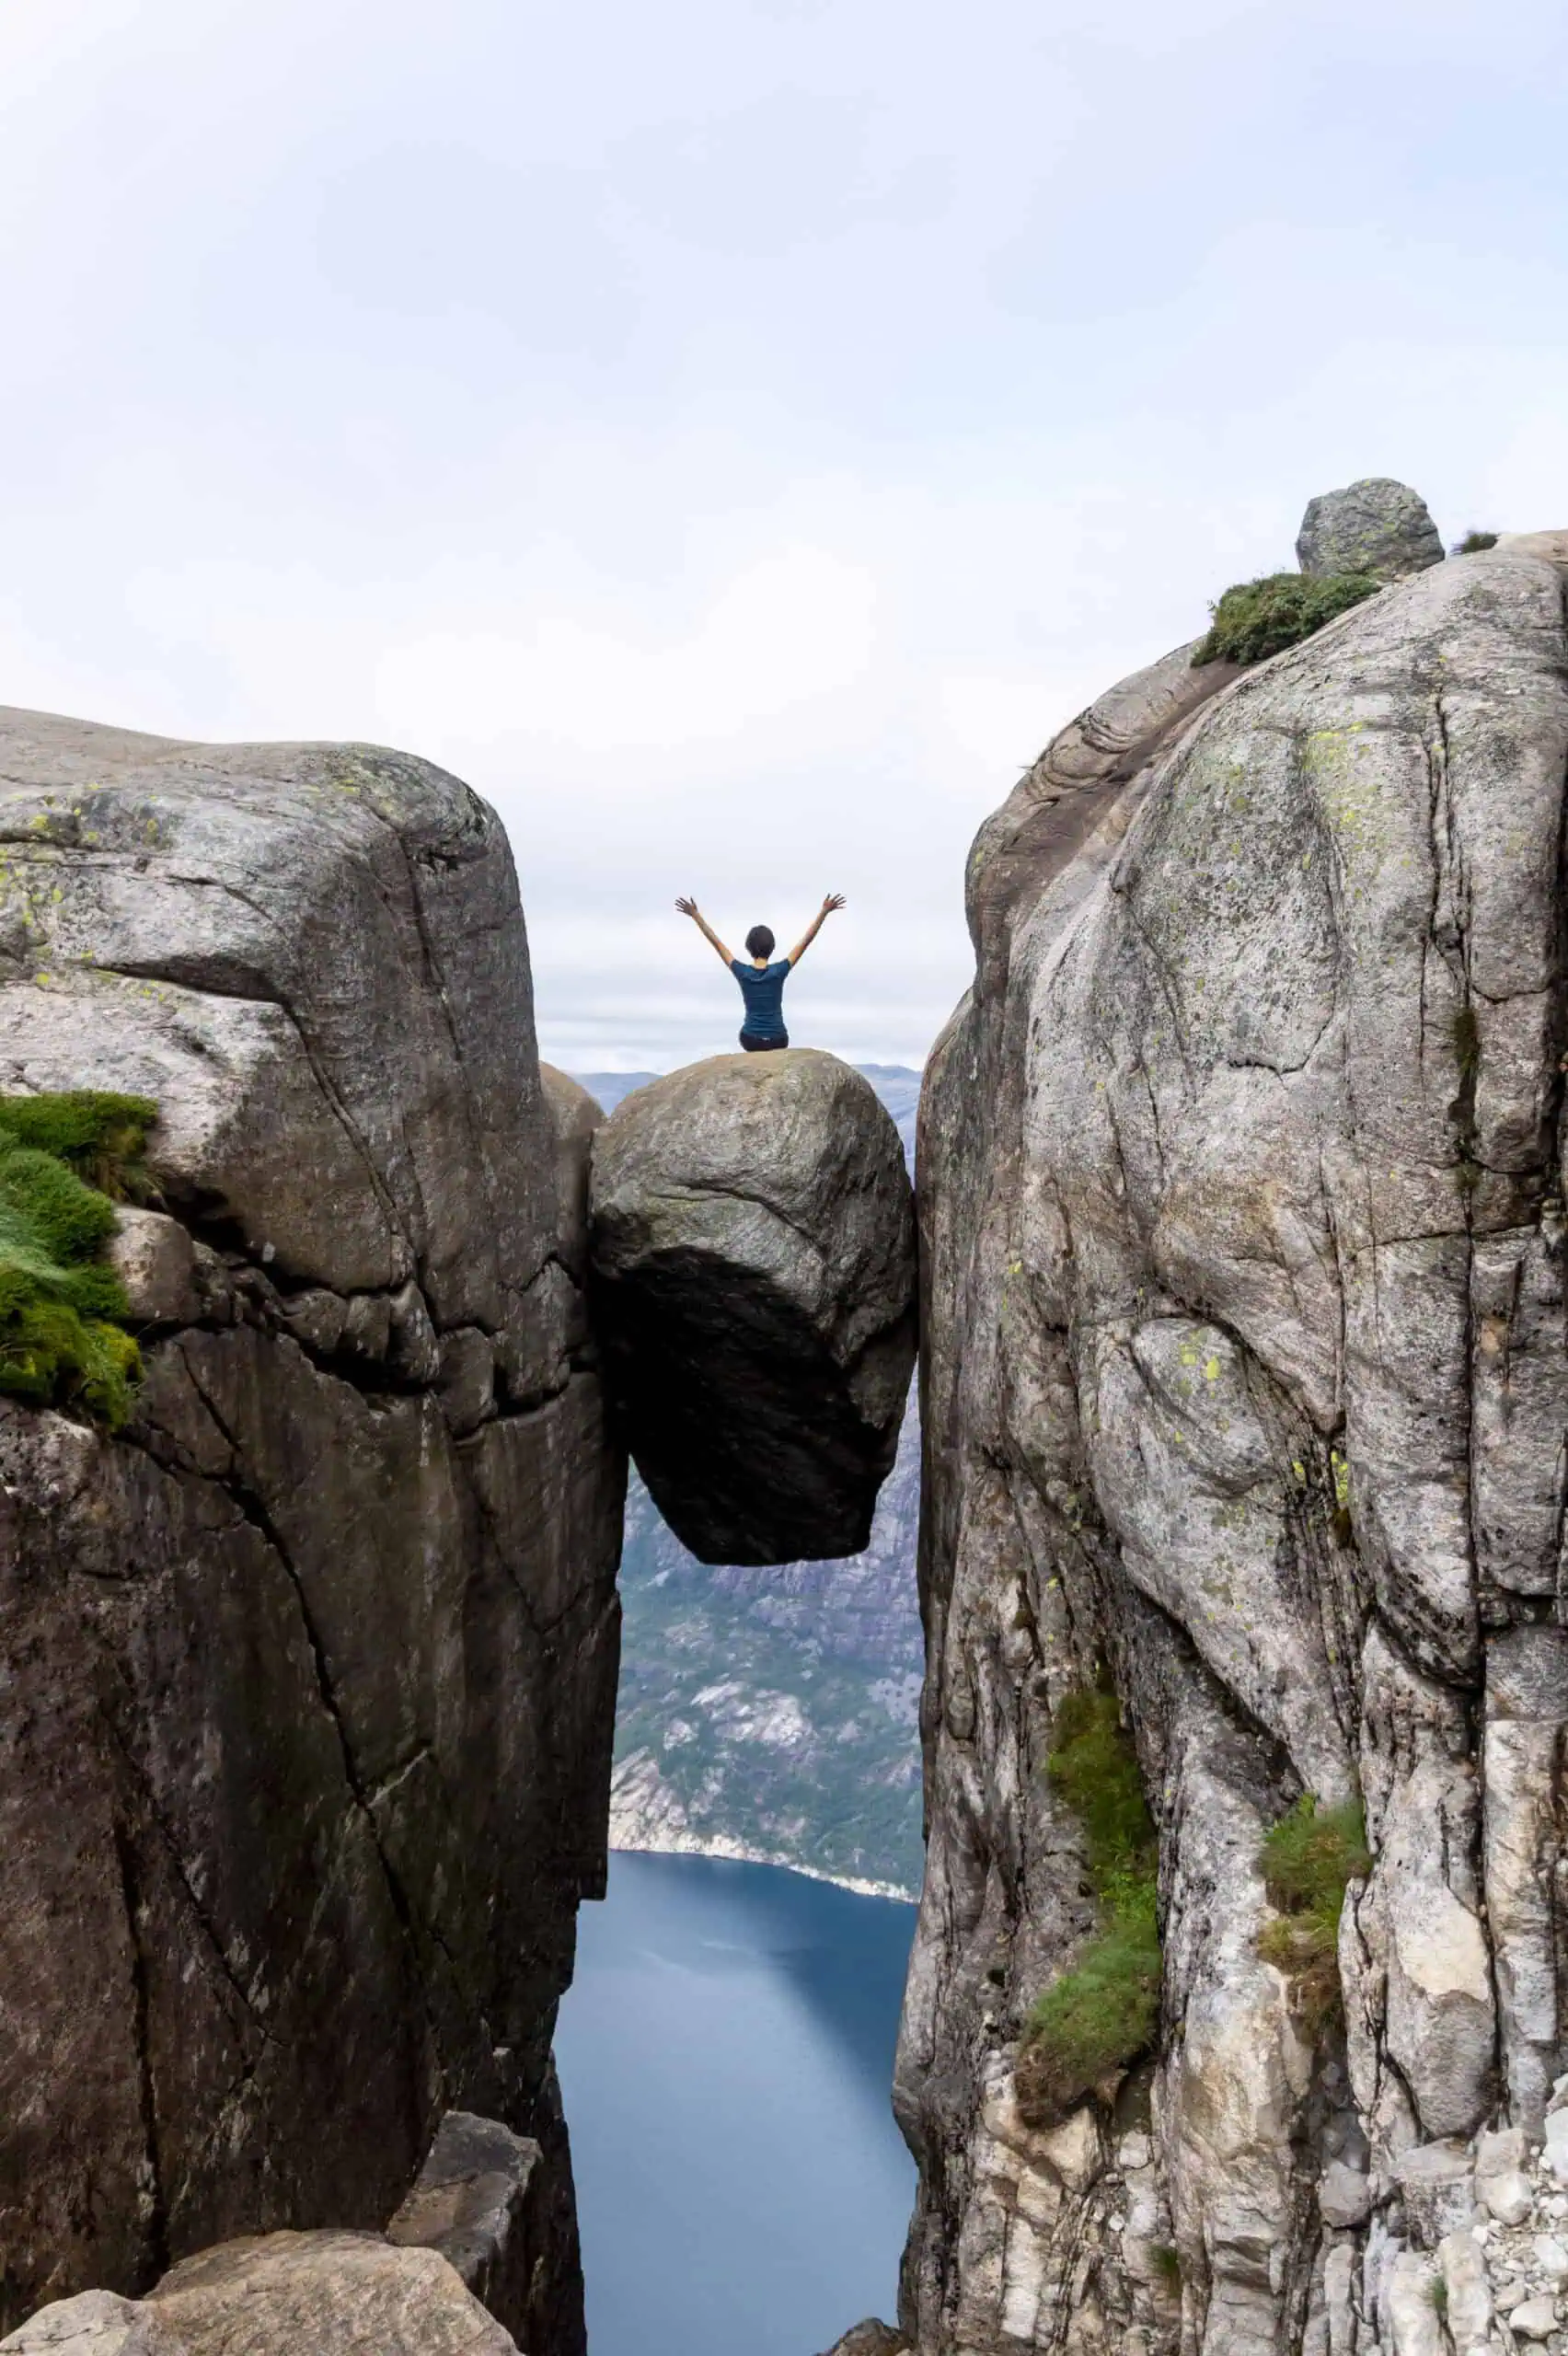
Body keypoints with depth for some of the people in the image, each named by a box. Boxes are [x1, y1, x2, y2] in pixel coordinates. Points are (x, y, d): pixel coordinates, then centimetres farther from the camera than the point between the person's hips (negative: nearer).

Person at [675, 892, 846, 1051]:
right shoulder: (779, 971, -12)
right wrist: (824, 911, -6)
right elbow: (806, 941, -9)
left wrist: (695, 915, 6)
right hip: (777, 1041, -1)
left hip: (750, 1040, 1)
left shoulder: (742, 973, -9)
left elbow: (716, 942, -2)